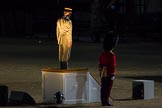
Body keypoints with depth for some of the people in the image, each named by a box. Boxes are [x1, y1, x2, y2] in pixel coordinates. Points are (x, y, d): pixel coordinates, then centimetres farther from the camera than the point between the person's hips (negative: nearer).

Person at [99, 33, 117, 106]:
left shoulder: (102, 55, 8)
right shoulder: (112, 55, -13)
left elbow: (100, 64, 12)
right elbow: (113, 65, -16)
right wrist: (113, 74, -12)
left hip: (103, 74, 7)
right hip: (109, 73, -7)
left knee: (103, 87, 8)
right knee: (108, 88, -4)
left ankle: (103, 101, 11)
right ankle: (107, 101, -6)